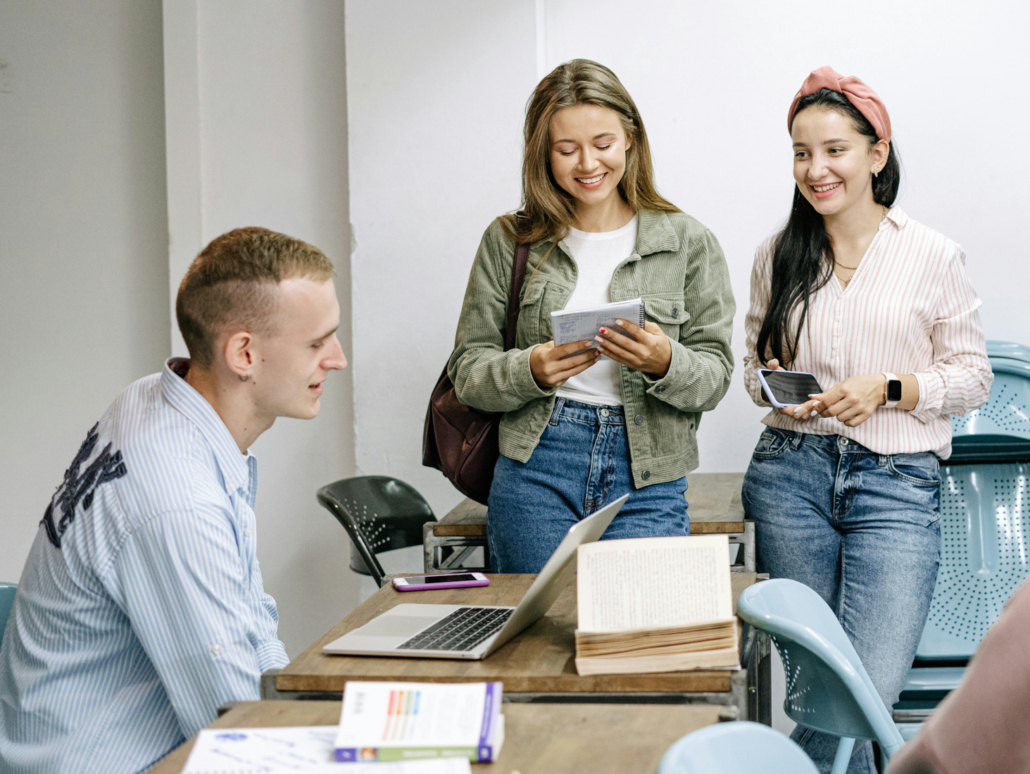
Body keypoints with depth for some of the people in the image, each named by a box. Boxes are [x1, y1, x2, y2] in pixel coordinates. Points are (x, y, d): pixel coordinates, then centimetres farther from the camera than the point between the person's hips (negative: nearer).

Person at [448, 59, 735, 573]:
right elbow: (467, 371, 5)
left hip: (647, 481, 0)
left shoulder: (688, 243, 5)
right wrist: (532, 371, -15)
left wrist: (665, 363, -18)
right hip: (535, 472, 1)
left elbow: (714, 379, 3)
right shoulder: (508, 242, 6)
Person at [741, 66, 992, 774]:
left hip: (897, 480, -2)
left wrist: (887, 390, -13)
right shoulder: (778, 256, 9)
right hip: (791, 472, 3)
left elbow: (972, 376, 3)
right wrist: (773, 389, -4)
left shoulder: (935, 256, 0)